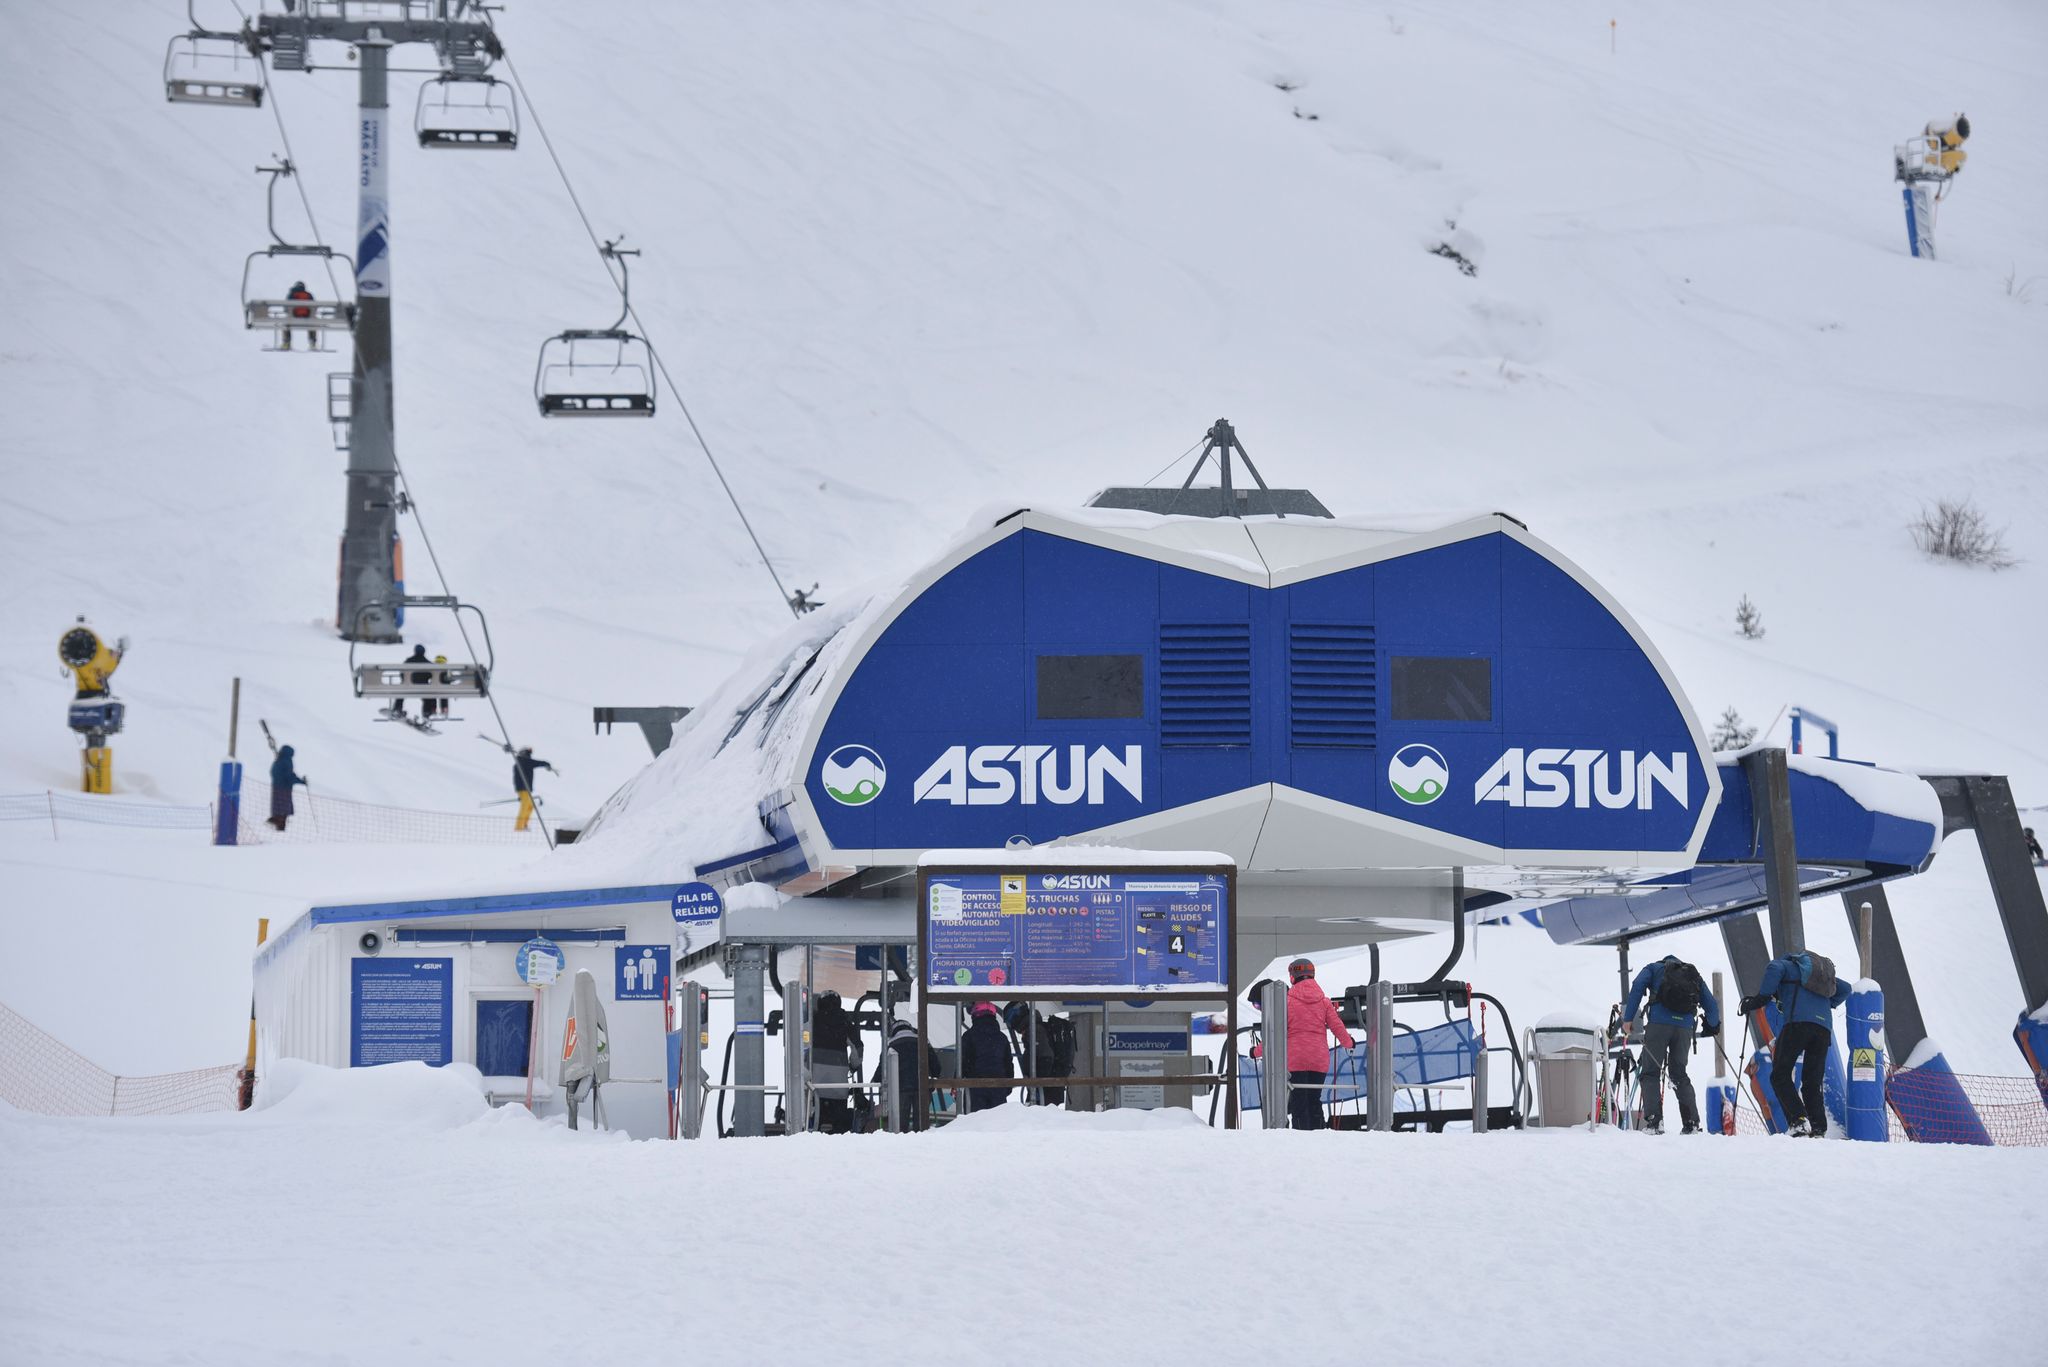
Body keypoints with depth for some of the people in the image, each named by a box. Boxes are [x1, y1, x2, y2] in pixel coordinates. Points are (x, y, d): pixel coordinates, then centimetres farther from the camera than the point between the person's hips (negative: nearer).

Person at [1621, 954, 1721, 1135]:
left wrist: (1628, 1018, -1)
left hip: (1659, 1024, -3)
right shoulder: (1694, 974, 28)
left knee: (1651, 1072, 2)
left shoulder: (1654, 969, 20)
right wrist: (1713, 1026, 40)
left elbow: (1637, 987, 1)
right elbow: (1711, 1005, 22)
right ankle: (1691, 1122, 5)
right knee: (1679, 1074, 15)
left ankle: (1653, 1120, -13)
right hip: (1685, 1027, 3)